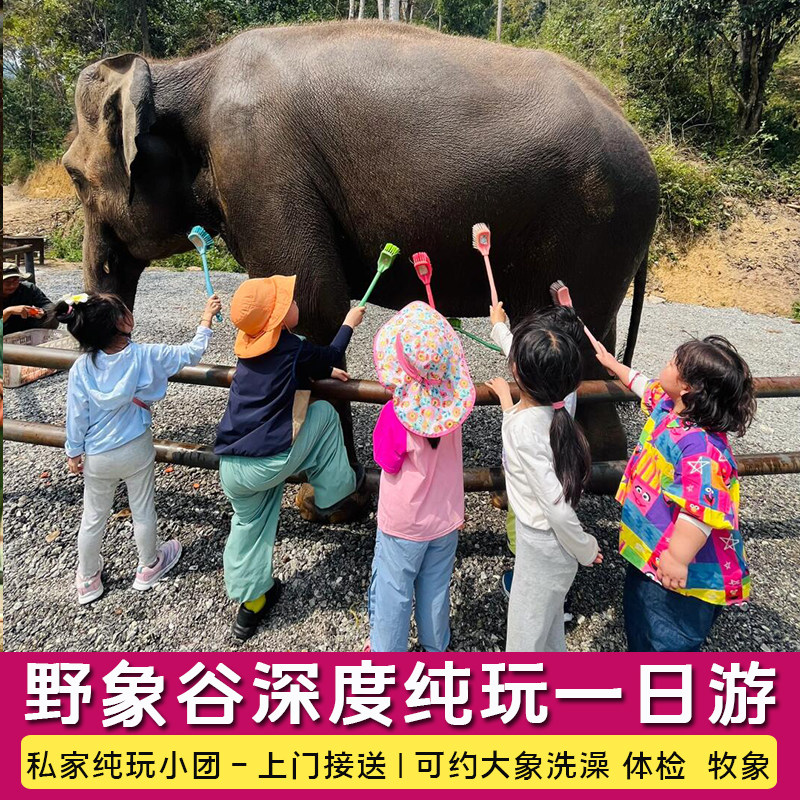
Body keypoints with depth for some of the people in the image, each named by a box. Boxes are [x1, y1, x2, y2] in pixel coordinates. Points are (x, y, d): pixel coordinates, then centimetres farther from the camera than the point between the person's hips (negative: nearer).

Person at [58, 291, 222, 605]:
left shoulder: (81, 368, -16)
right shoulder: (143, 356, -20)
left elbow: (77, 416, -8)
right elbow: (191, 353, -10)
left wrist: (73, 452, 6)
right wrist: (207, 318, 1)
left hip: (97, 457, 2)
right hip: (136, 450, -1)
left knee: (93, 518, 18)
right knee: (143, 511, 18)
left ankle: (88, 581, 38)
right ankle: (149, 567, 40)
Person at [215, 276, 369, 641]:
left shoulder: (251, 347, 11)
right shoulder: (292, 348, -10)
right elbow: (331, 357, 10)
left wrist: (322, 371, 33)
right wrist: (349, 324, 24)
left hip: (230, 467, 7)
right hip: (269, 463, -7)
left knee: (250, 524, 24)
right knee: (324, 413, 11)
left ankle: (250, 601, 35)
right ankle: (336, 495, 18)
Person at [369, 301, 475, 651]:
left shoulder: (396, 414, -29)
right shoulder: (454, 400, -17)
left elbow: (389, 466, -14)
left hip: (403, 525, -4)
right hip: (446, 519, 5)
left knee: (393, 593, 17)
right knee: (436, 589, 24)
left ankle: (386, 654, 36)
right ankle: (436, 648, 45)